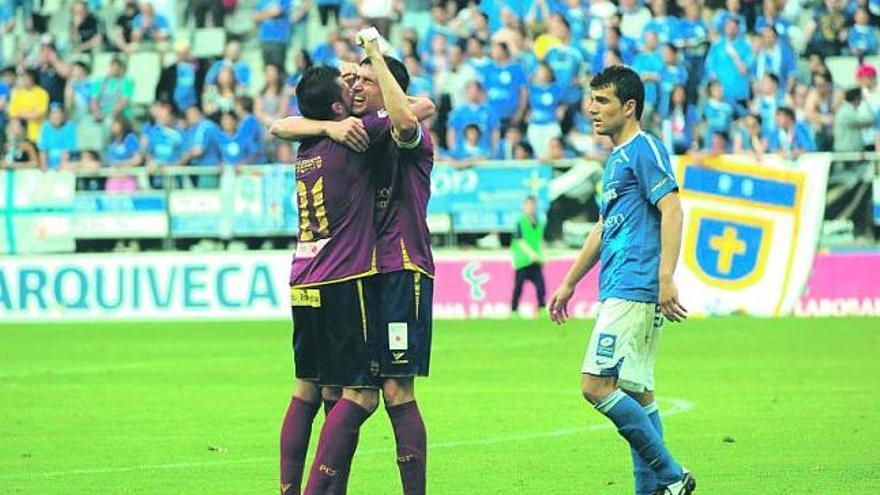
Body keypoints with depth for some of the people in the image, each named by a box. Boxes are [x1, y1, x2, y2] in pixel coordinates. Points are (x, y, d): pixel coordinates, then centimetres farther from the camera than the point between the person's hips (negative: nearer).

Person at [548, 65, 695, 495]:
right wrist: (569, 284, 34)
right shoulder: (617, 159, 22)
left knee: (597, 386, -16)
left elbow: (671, 209, -17)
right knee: (636, 393, 9)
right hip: (619, 293, 10)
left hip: (633, 292, -10)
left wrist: (666, 278, -26)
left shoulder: (644, 148, -7)